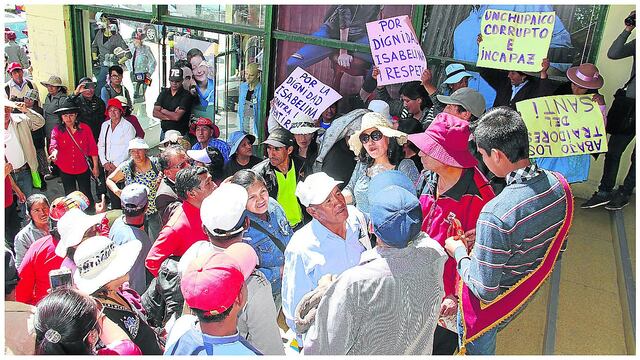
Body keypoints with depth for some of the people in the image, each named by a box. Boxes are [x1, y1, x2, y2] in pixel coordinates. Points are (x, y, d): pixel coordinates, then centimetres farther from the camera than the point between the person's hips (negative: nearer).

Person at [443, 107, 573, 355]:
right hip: (523, 297, 6)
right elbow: (557, 249, 2)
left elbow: (484, 289, -29)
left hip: (488, 304, -6)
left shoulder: (495, 216, -40)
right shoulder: (560, 185, -16)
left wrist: (459, 252, -11)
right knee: (488, 346, 32)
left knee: (476, 350, 23)